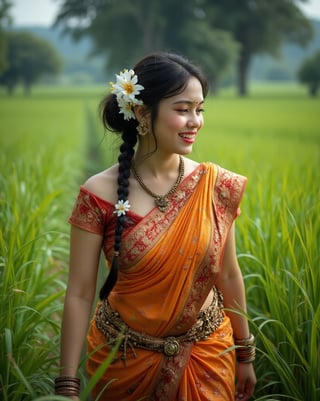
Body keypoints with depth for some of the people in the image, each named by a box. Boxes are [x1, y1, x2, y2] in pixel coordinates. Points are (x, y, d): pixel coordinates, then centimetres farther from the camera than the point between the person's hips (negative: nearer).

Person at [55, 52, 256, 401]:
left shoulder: (216, 186, -10)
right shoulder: (99, 195, -16)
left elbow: (228, 275, 1)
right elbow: (79, 294, -13)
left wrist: (245, 355, 9)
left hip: (206, 354, 1)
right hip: (125, 358, -1)